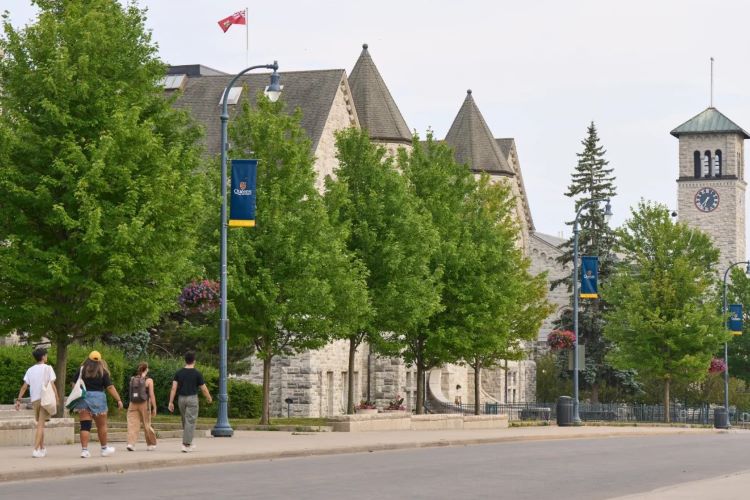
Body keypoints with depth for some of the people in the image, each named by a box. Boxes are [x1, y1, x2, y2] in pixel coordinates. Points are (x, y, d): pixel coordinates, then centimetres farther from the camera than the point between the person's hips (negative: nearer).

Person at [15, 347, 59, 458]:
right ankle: (36, 450, -18)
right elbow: (52, 384, -11)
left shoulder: (30, 370, 11)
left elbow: (24, 386, 5)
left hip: (34, 400, 5)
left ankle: (42, 449, 26)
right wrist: (57, 398, -6)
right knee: (41, 425, -8)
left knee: (40, 424, 19)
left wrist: (19, 400, 4)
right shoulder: (48, 368, -3)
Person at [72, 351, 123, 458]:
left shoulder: (82, 370, 2)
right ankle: (104, 449, 25)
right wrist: (119, 400, -3)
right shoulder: (103, 372, -2)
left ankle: (84, 450, -7)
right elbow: (110, 387, -6)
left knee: (85, 425, 1)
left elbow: (74, 385, 4)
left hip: (83, 398, 1)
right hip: (98, 398, -1)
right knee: (101, 425, 13)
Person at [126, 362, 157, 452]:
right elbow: (152, 395, -8)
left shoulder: (132, 380, 7)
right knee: (147, 425, 10)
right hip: (144, 404, -3)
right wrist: (154, 408, -3)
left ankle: (131, 443, -20)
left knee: (132, 424, -3)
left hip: (133, 404, 3)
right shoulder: (148, 380, -5)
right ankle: (151, 444, 22)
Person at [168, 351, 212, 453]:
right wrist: (209, 398, 16)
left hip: (181, 399, 4)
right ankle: (186, 445, -12)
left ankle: (189, 444, 25)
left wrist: (171, 402, -1)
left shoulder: (179, 373, 2)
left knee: (185, 422, 17)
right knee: (190, 422, -4)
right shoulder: (197, 374, -7)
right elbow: (204, 389, -2)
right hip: (192, 399, -4)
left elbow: (174, 388, -3)